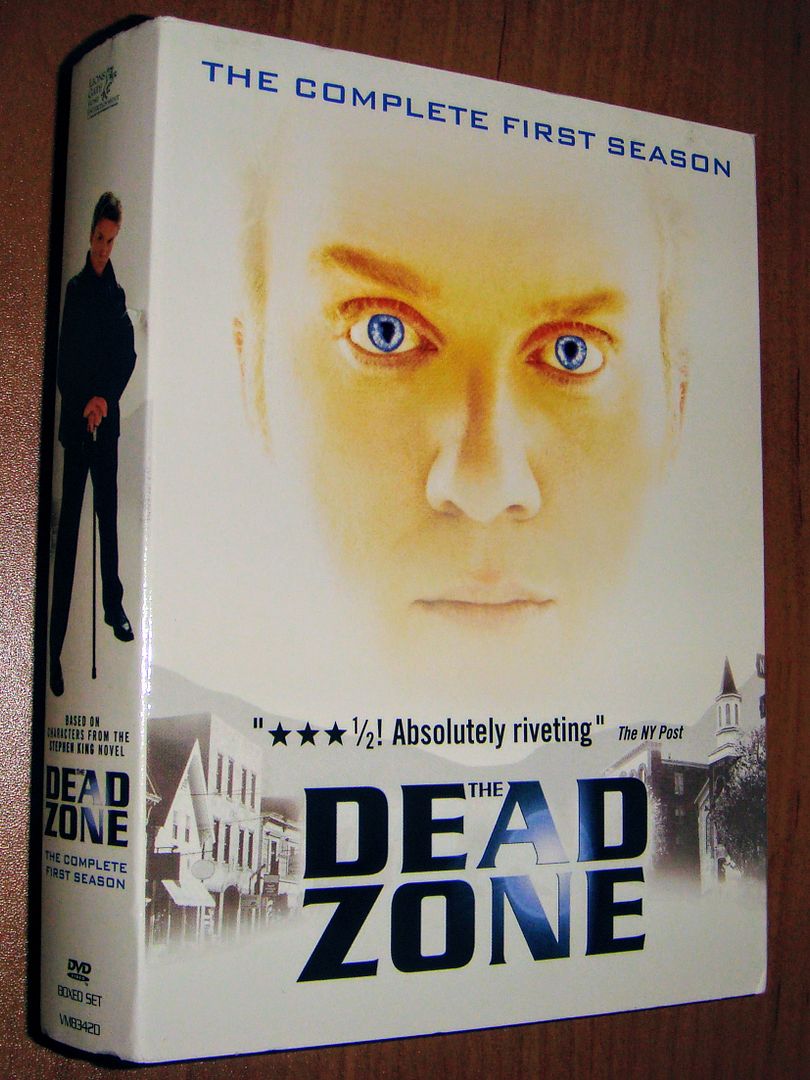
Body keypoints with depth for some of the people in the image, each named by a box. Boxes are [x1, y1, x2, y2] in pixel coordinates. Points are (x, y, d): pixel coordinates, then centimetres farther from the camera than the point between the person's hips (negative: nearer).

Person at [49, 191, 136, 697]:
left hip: (107, 419, 4)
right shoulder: (75, 289, -2)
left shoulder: (117, 292, 11)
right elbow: (65, 359, -5)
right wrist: (84, 404, -14)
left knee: (109, 512, 13)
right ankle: (55, 642, -3)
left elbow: (129, 355, 7)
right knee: (69, 524, -5)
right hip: (76, 420, -4)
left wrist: (106, 396, -8)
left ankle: (114, 603, 28)